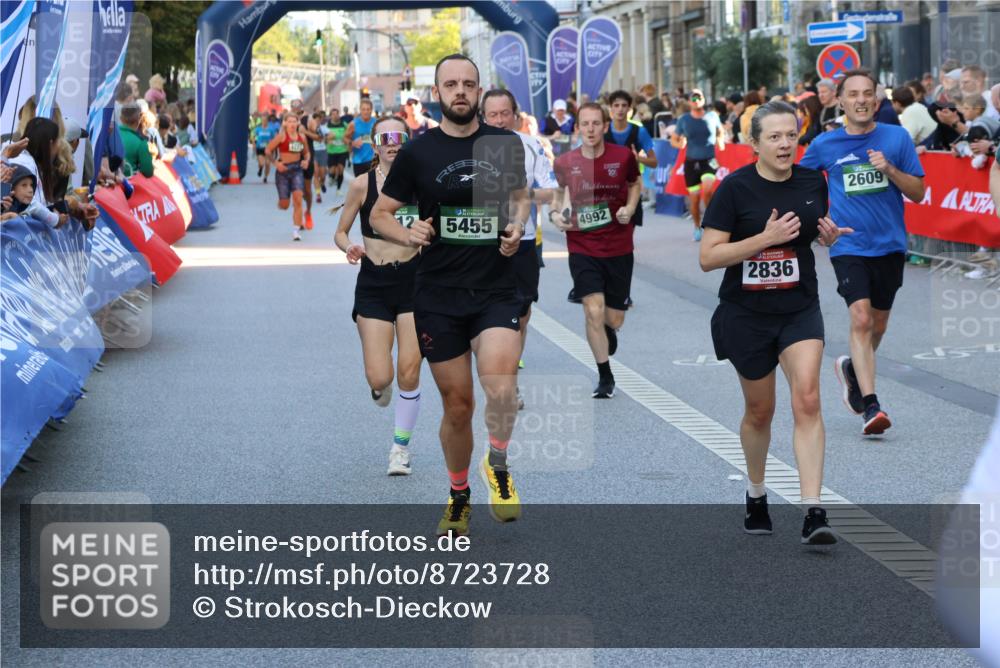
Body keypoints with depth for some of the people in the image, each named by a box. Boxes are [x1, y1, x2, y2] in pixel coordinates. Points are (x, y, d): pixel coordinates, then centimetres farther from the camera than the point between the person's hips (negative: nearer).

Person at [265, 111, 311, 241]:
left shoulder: (302, 137, 5)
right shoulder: (281, 136, -8)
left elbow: (306, 152, 20)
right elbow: (268, 150, -6)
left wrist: (306, 160, 0)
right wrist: (276, 163, -16)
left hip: (297, 169, 2)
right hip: (283, 170, -2)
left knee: (298, 199, -15)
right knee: (284, 205, 0)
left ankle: (296, 230, -10)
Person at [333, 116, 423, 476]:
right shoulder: (362, 184, -4)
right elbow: (340, 232, 4)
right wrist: (349, 248, -17)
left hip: (414, 282, 1)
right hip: (373, 285, -1)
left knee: (409, 374, -3)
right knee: (378, 377, -8)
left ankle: (401, 446, 16)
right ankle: (379, 387, 32)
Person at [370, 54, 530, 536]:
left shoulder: (506, 145, 4)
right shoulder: (417, 152, 0)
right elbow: (380, 214, 7)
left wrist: (516, 226, 1)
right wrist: (407, 235, -13)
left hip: (497, 290, 0)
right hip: (438, 297, 0)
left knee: (499, 378, -26)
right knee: (457, 406, 7)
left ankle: (498, 467, 1)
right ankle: (459, 496, 30)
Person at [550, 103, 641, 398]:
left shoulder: (623, 156, -6)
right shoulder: (564, 163, -5)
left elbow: (635, 183, 15)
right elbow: (558, 195, 13)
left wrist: (630, 208, -4)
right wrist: (555, 213, -7)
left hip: (619, 248, 1)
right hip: (582, 249, -1)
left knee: (614, 319, 8)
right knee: (594, 311, -16)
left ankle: (608, 329, 50)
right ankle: (605, 377, 1)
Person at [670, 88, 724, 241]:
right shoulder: (684, 120, 1)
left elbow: (720, 132, 20)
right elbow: (673, 139, 10)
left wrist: (720, 142, 0)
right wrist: (680, 144, -12)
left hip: (709, 160, -1)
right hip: (691, 162, 1)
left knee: (707, 190, -25)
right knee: (694, 198, 3)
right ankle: (697, 227, 24)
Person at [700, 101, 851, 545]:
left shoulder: (813, 182, -2)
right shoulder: (735, 188, -13)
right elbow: (707, 257, -17)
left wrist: (830, 236, -6)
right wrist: (766, 238, -26)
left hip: (800, 309, 2)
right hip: (746, 313, -2)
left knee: (807, 400, -16)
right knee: (759, 411, 13)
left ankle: (813, 513, -19)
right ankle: (756, 495, 39)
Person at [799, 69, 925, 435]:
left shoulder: (897, 137, 1)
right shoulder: (824, 145, 0)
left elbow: (918, 192, 1)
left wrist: (889, 169, -15)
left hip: (889, 245, 2)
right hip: (848, 245, -2)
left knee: (877, 325, 14)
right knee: (861, 318, -19)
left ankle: (852, 368, 45)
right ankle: (870, 406, -21)